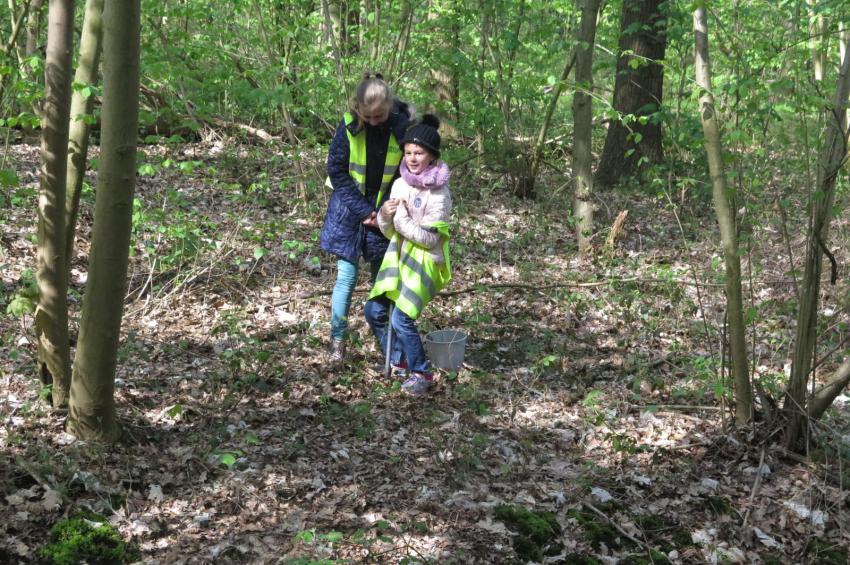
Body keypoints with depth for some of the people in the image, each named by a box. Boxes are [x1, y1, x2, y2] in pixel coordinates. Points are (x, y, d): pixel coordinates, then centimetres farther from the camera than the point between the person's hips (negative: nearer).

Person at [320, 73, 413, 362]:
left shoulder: (403, 126, -15)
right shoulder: (349, 125, -14)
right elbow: (337, 171, -8)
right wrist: (364, 211, -13)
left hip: (385, 211, 0)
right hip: (349, 209, 0)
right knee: (346, 276, -3)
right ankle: (337, 340, 9)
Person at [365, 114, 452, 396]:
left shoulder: (439, 193, -13)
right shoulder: (400, 184, 4)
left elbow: (429, 238, -16)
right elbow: (389, 232, 9)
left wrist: (402, 219, -20)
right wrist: (385, 215, -12)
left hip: (425, 260, -7)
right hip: (398, 256, 7)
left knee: (401, 317, -16)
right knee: (374, 310, 2)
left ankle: (421, 373, 2)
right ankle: (397, 359, 23)